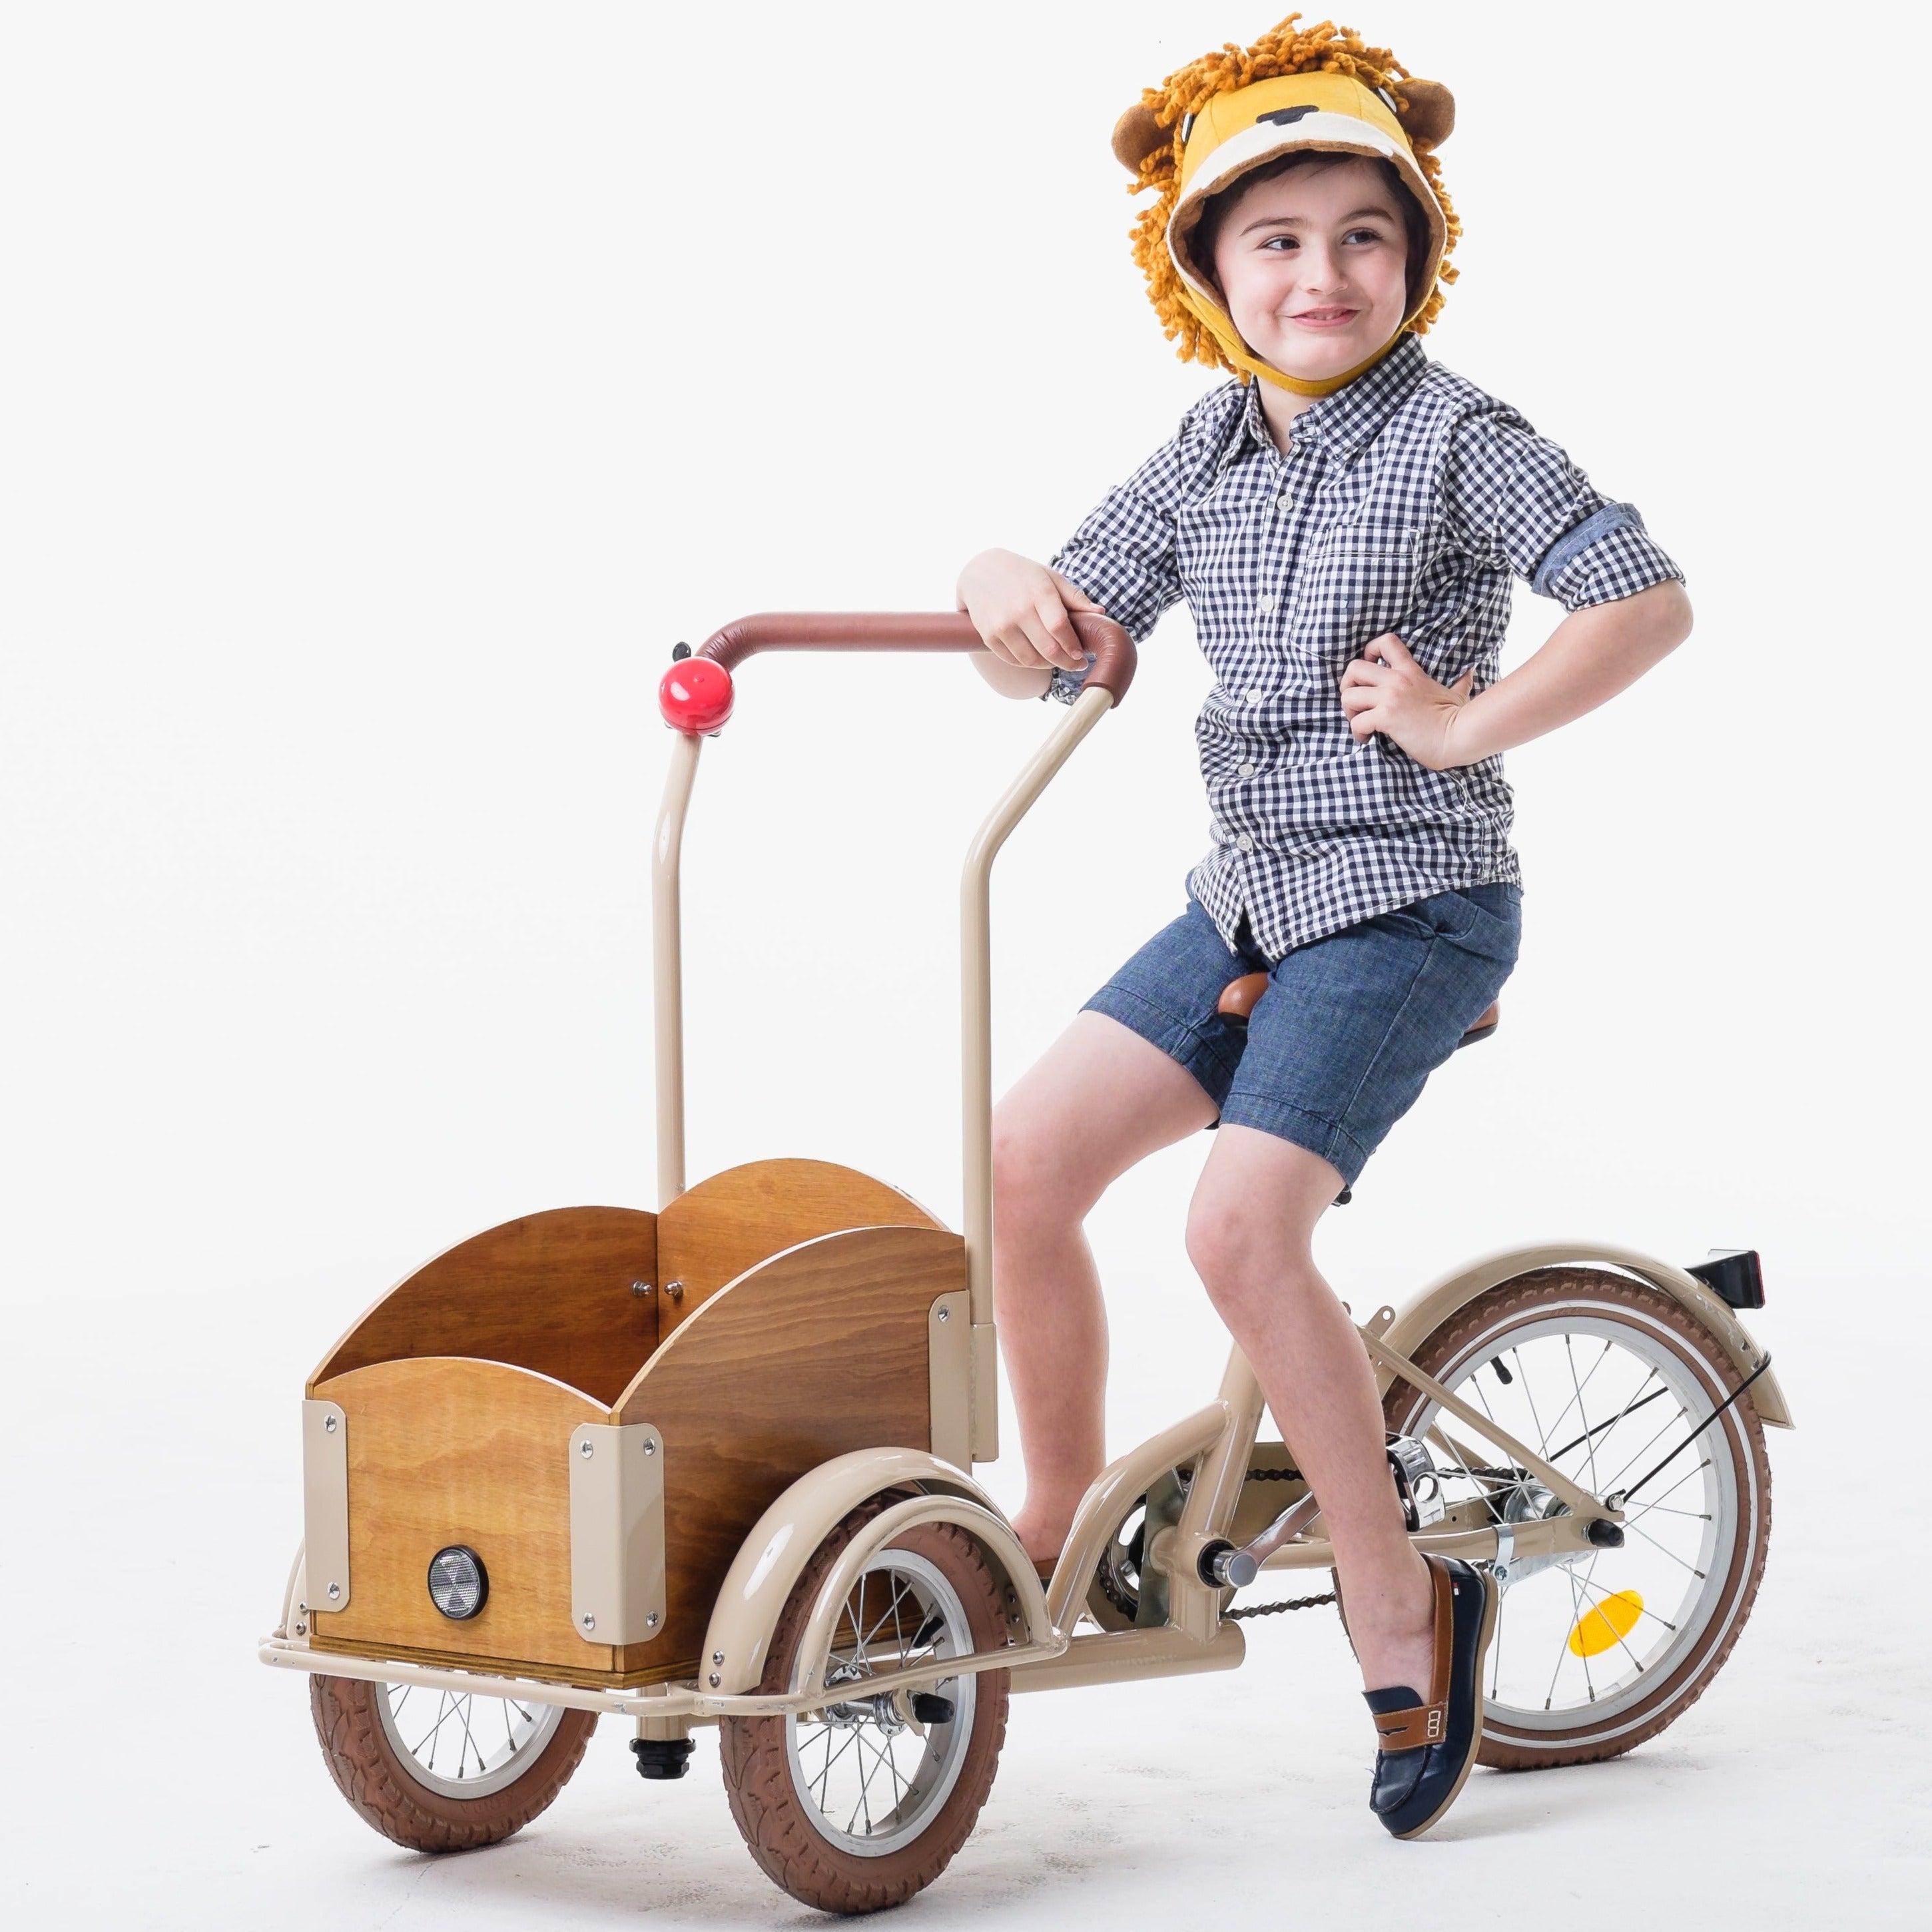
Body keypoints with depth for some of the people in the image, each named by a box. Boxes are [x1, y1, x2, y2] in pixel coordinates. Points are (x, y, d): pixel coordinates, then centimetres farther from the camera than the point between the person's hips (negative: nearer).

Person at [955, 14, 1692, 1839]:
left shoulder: (1458, 439, -9)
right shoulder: (1206, 457, 8)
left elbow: (1647, 602, -16)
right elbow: (1049, 657, 8)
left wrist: (1464, 723, -19)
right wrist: (994, 582, -13)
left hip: (1410, 907, -6)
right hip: (1247, 901, 7)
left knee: (1241, 1228, -21)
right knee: (1021, 1160, -5)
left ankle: (1400, 1612, -7)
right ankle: (1054, 1521, 15)